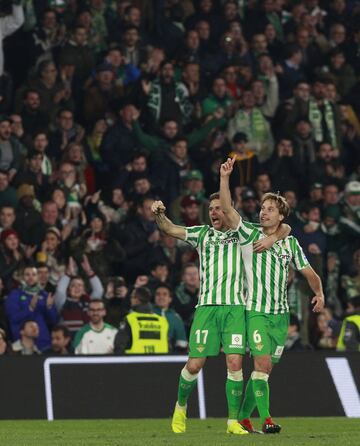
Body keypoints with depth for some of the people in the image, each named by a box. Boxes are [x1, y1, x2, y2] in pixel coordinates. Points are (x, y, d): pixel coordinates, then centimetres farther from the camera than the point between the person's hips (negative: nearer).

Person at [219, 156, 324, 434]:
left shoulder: (291, 243, 10)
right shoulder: (250, 235, 0)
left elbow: (309, 272, 14)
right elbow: (227, 209, -12)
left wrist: (319, 293, -4)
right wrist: (224, 178, -22)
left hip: (281, 314, 4)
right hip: (256, 311, -4)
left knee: (265, 367, 6)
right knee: (262, 363, -16)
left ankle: (244, 418, 17)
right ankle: (266, 419, -19)